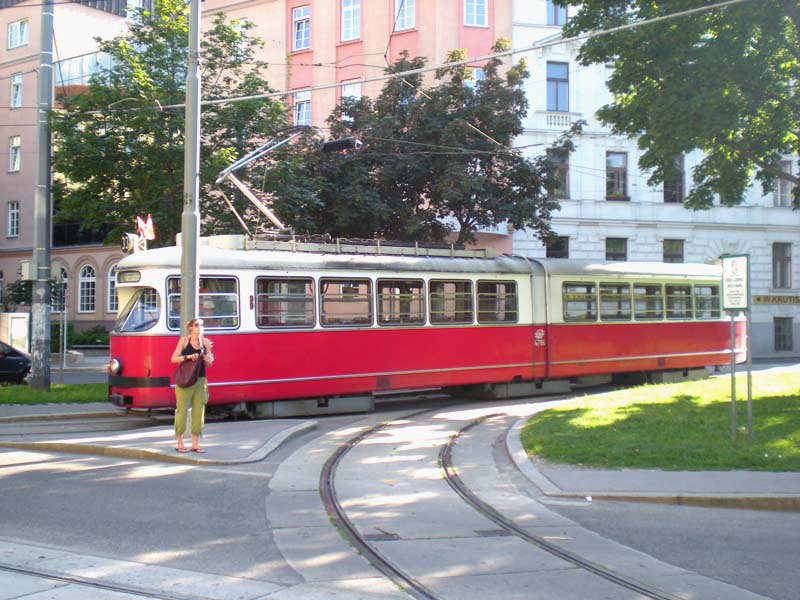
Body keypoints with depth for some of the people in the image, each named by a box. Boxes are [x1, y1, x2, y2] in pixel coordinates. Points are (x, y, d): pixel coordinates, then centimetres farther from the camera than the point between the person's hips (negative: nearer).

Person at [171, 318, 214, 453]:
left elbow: (209, 364, 10)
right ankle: (179, 443, 6)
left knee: (199, 411, 5)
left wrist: (208, 360, -12)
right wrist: (188, 357, -20)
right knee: (182, 410, -1)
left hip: (201, 380, 4)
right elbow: (174, 359, -6)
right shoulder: (184, 340, -2)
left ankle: (195, 443, 12)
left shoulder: (206, 342, 7)